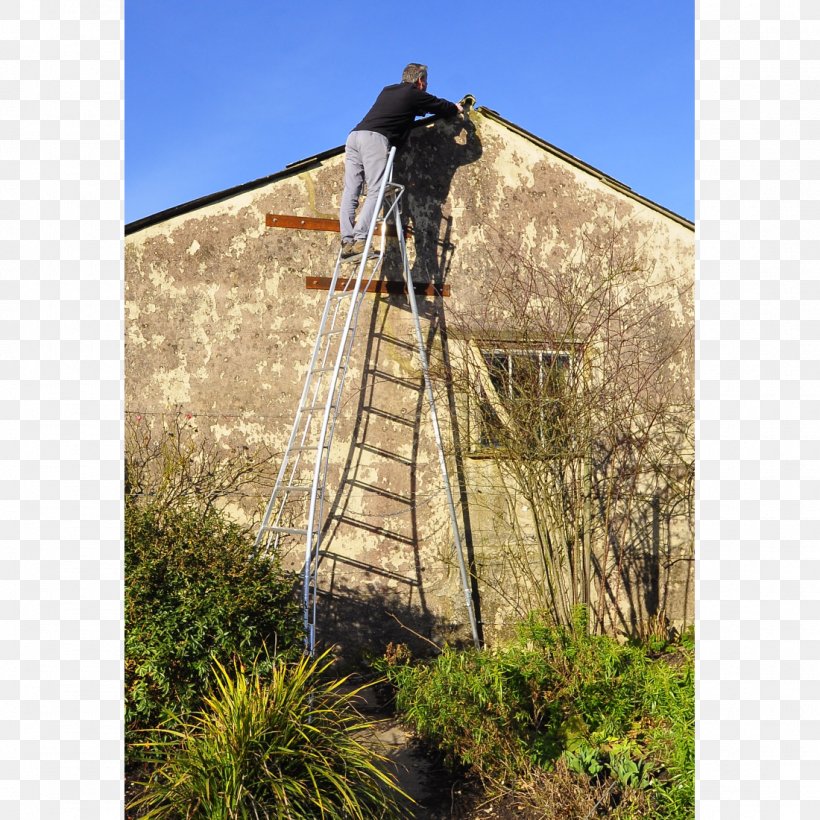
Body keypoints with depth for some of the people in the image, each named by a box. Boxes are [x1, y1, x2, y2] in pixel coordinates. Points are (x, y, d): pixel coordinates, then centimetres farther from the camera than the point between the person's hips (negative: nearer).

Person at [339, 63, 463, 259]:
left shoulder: (387, 90, 32)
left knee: (350, 192, -2)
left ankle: (347, 241, -12)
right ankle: (360, 240, -27)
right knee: (375, 192, -13)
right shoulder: (416, 95, 12)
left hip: (354, 135, 7)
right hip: (375, 139, -7)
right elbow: (442, 106, 24)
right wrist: (457, 108, 47)